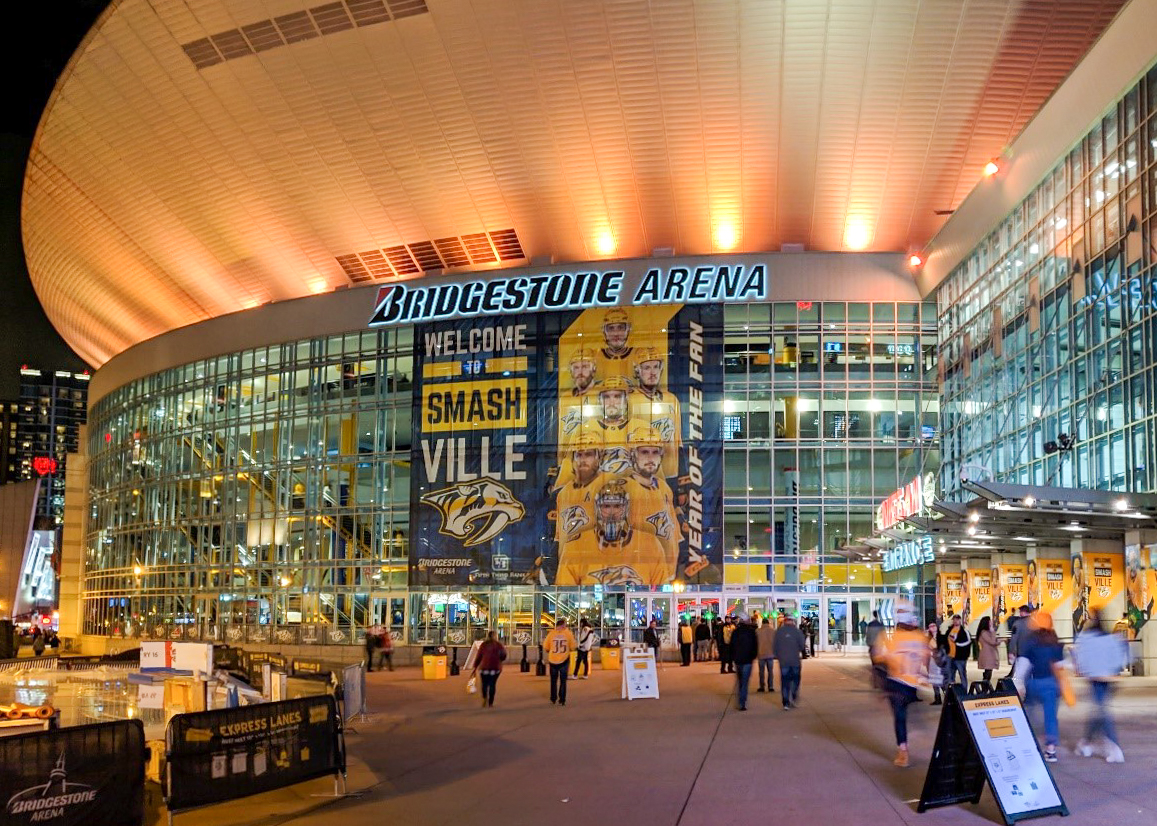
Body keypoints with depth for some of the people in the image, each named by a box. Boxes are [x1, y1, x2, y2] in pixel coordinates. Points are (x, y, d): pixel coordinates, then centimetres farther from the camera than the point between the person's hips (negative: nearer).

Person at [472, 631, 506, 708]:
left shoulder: (483, 645, 5)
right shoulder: (499, 645, 3)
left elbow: (479, 657, 2)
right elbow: (503, 657, 3)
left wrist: (475, 668, 4)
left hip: (484, 667, 0)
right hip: (496, 667, 0)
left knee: (484, 684, 11)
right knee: (492, 684, 6)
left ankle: (484, 698, -15)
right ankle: (490, 703, 4)